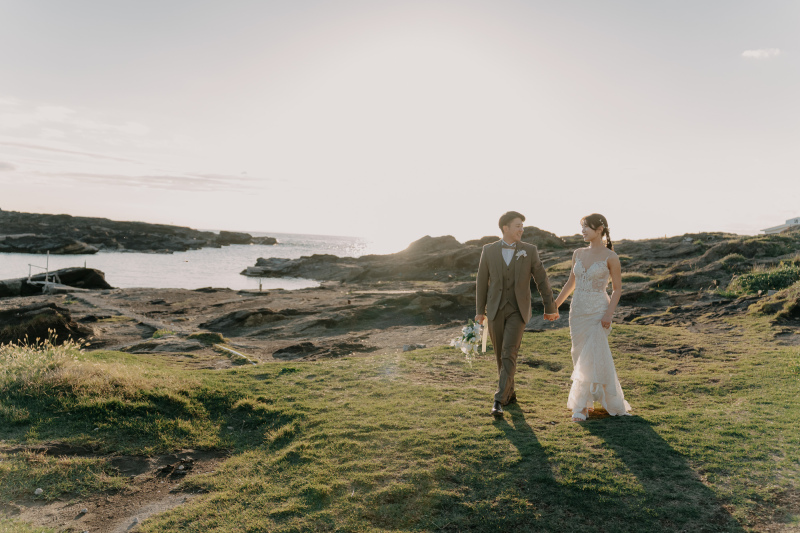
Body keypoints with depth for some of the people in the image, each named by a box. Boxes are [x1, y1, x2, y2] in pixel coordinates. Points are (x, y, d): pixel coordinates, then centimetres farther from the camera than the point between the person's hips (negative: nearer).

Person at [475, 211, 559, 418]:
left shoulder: (529, 250, -2)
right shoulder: (489, 250, -1)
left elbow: (541, 280, 3)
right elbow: (482, 282, 4)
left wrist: (550, 307, 8)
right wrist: (479, 311, 5)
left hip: (518, 311, -2)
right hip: (495, 310, 2)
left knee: (509, 355, -14)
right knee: (500, 356, 10)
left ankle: (499, 400, -12)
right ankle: (509, 393, 29)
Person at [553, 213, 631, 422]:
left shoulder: (610, 257, -7)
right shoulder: (578, 253, 7)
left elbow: (617, 288, -3)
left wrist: (609, 313, -16)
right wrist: (555, 304, 14)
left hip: (598, 311, -5)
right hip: (577, 310, 5)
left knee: (592, 358, -8)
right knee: (581, 357, 10)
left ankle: (582, 405, 1)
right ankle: (589, 400, 24)